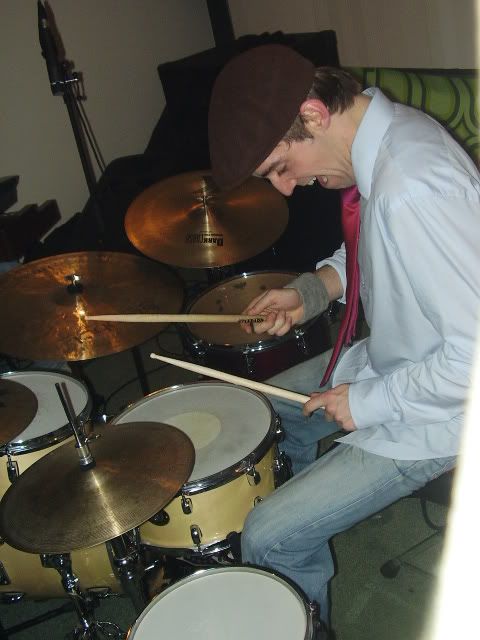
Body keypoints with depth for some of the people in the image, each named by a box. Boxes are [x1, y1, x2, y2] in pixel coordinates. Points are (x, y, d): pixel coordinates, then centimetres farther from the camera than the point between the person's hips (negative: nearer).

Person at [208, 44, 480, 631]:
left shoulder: (412, 189, -36)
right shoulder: (387, 129, -5)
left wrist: (370, 401, -21)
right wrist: (313, 290, -3)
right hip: (390, 359, 10)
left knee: (268, 537, -8)